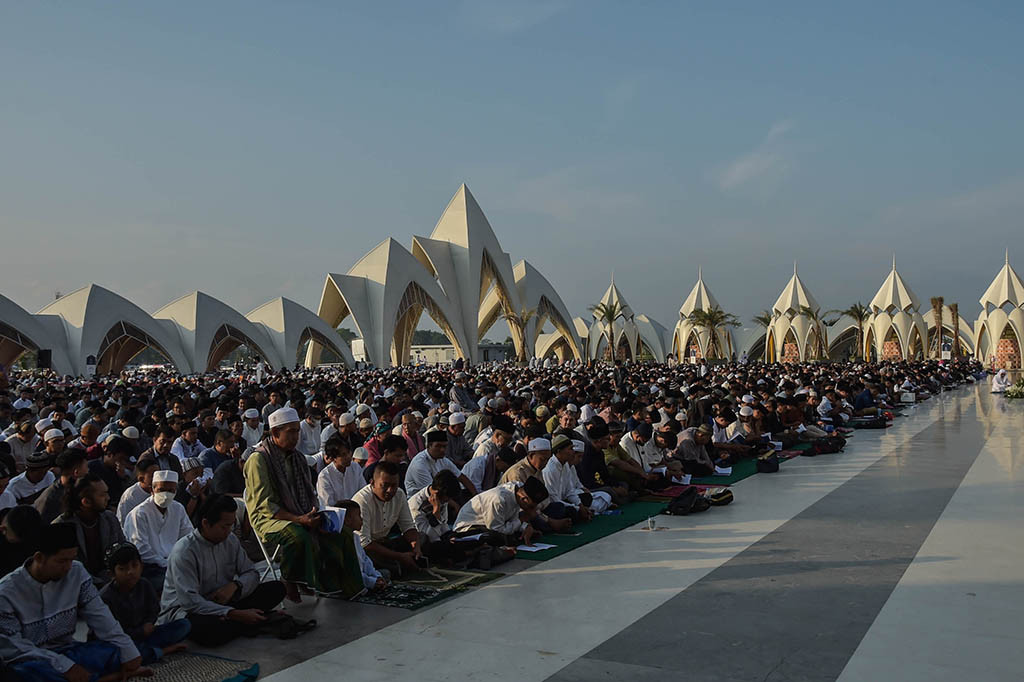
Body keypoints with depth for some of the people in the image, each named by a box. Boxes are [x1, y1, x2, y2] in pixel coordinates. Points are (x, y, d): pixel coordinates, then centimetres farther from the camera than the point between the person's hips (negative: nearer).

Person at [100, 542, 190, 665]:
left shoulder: (144, 585, -2)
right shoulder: (105, 597, -18)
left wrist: (148, 625, -10)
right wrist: (141, 632, -14)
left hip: (143, 633, 5)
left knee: (184, 624, -8)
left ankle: (147, 648, -21)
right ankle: (164, 650, -20)